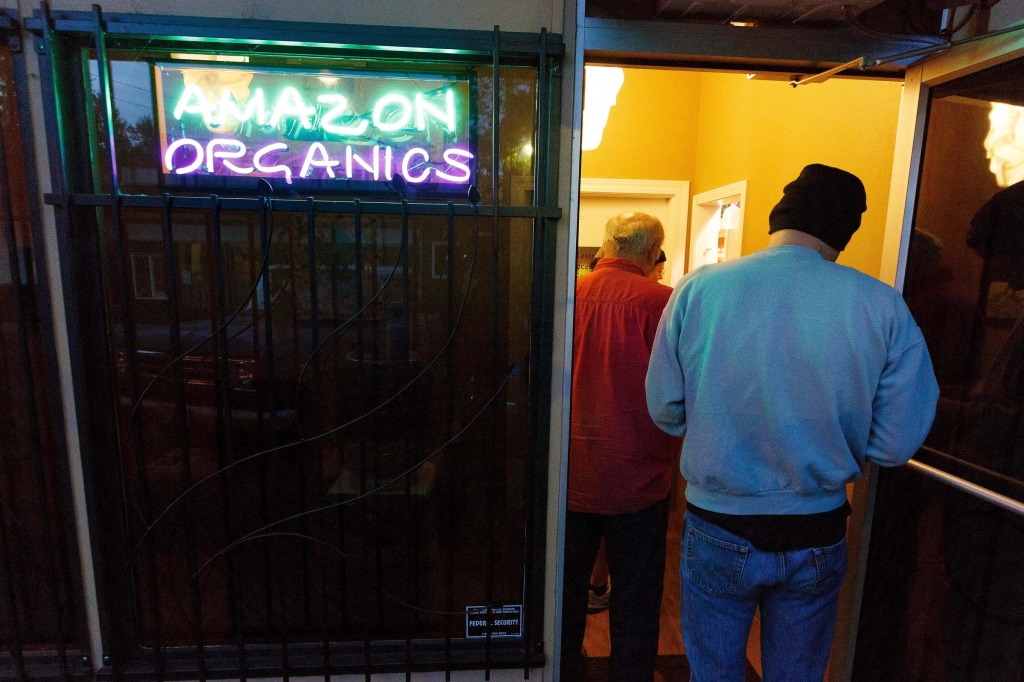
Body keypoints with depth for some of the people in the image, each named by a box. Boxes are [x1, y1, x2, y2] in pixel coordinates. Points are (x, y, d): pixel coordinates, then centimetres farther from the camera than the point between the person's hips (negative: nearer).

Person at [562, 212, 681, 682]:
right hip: (635, 477, -3)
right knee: (636, 599, 17)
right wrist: (671, 457, 7)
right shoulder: (662, 301, -15)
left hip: (570, 474, 4)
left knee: (566, 590, 22)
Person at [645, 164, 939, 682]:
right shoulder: (883, 306, -13)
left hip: (718, 531, -1)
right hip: (817, 539, 2)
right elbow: (896, 445, -7)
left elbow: (665, 411, -8)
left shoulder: (697, 288, -15)